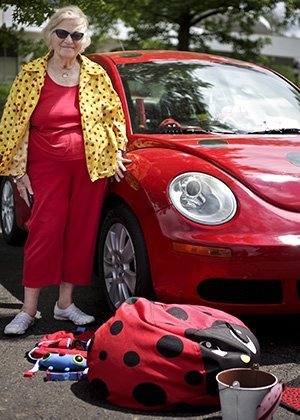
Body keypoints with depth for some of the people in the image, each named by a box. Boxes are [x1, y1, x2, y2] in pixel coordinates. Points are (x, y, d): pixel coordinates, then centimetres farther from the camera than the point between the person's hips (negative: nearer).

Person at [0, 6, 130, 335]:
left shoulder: (96, 75, 4)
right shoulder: (31, 74, -1)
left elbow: (114, 115, 16)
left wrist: (116, 153, 8)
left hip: (90, 167, 2)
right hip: (46, 168, -2)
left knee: (81, 233, 4)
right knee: (45, 233, -6)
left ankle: (65, 304, 17)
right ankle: (28, 310, 2)